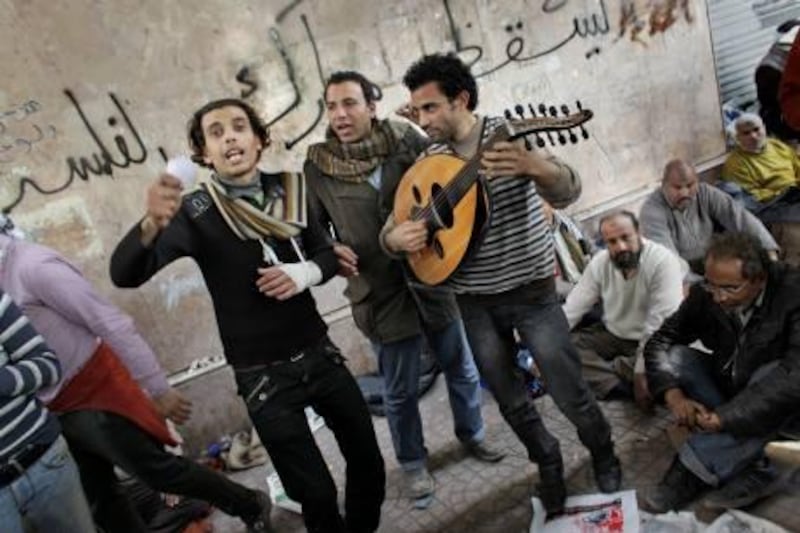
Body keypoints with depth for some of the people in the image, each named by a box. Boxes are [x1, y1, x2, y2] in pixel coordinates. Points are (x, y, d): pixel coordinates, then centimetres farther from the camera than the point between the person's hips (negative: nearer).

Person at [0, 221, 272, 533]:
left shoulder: (31, 266, -20)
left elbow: (110, 323, -22)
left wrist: (158, 389, -20)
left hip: (95, 392, -8)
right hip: (56, 410, 8)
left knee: (157, 470, 0)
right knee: (97, 495, 15)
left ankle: (251, 507, 20)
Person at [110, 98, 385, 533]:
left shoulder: (286, 189, -1)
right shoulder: (196, 213, -14)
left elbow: (328, 253, 8)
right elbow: (124, 273, -26)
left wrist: (305, 273, -15)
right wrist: (152, 223, -47)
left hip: (320, 355, 4)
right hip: (263, 376, -4)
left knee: (368, 461, 17)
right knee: (316, 492, 6)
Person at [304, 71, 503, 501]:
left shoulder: (405, 139, -3)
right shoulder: (318, 165, -4)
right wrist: (331, 251, -15)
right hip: (380, 292, -1)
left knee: (461, 367, 19)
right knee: (400, 390, 13)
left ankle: (471, 434, 46)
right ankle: (412, 462, 37)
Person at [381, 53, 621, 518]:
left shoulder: (511, 135, -10)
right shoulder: (428, 162, 0)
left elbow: (567, 193, -23)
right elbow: (393, 226, 2)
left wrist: (533, 165, -45)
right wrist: (394, 238, -22)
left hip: (532, 290, -3)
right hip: (475, 302, 3)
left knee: (570, 393, 4)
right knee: (511, 400, 13)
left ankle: (605, 457, 35)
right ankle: (549, 465, 39)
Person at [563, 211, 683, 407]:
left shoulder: (663, 261, -23)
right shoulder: (600, 262, -7)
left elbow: (662, 324, -29)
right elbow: (572, 309, -7)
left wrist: (641, 371, -34)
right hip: (610, 335, 4)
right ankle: (621, 386, -23)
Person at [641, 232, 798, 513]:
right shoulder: (704, 295, -13)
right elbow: (660, 341, -7)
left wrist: (724, 416, -37)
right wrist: (673, 394, -25)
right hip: (726, 386, 4)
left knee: (776, 376, -35)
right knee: (673, 357, -18)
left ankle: (691, 472, -25)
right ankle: (750, 467, -21)